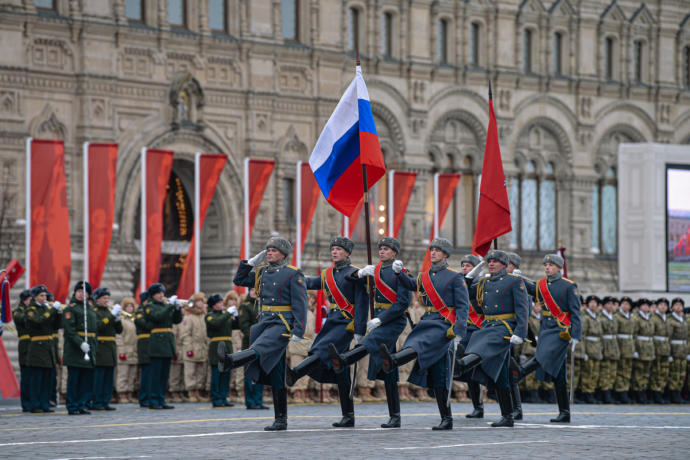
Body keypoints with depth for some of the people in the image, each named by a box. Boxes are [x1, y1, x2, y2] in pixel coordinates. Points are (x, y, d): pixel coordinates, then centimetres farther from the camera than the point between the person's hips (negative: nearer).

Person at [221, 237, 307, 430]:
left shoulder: (293, 274, -3)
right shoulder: (262, 273, 17)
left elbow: (300, 304, -9)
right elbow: (239, 280, 25)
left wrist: (298, 332, -17)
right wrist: (252, 262, 13)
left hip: (282, 325, -7)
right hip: (264, 324, 7)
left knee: (259, 349, -34)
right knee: (274, 374, 5)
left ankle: (229, 361, -64)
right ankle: (281, 420, 7)